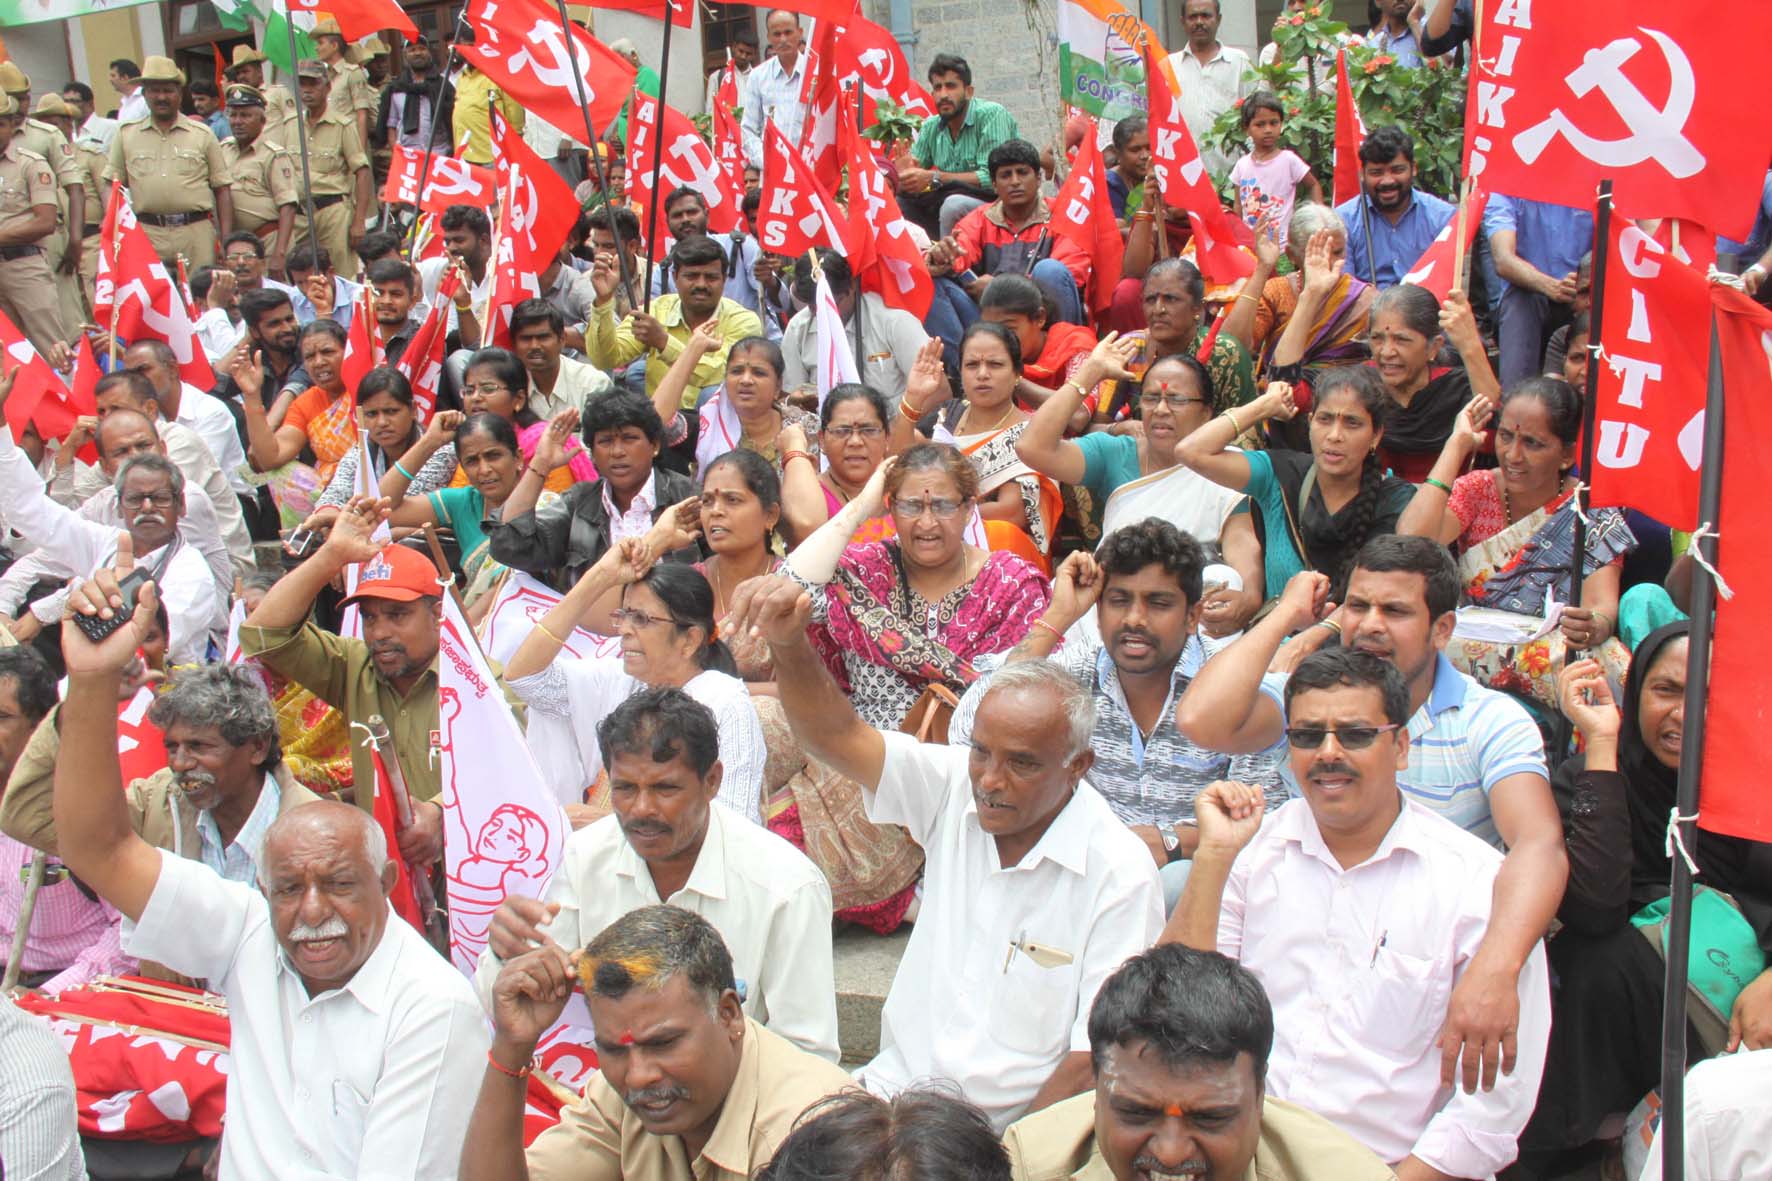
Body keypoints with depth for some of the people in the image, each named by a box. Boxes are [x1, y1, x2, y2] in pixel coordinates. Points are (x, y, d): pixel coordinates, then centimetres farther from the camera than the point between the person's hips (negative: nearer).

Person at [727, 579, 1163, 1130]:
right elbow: (836, 735, -8)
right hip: (895, 1084, 4)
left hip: (1006, 1125, -4)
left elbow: (1099, 1052, -12)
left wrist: (1007, 1152, -19)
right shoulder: (957, 787, 0)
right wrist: (788, 643, -26)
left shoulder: (1120, 873, -13)